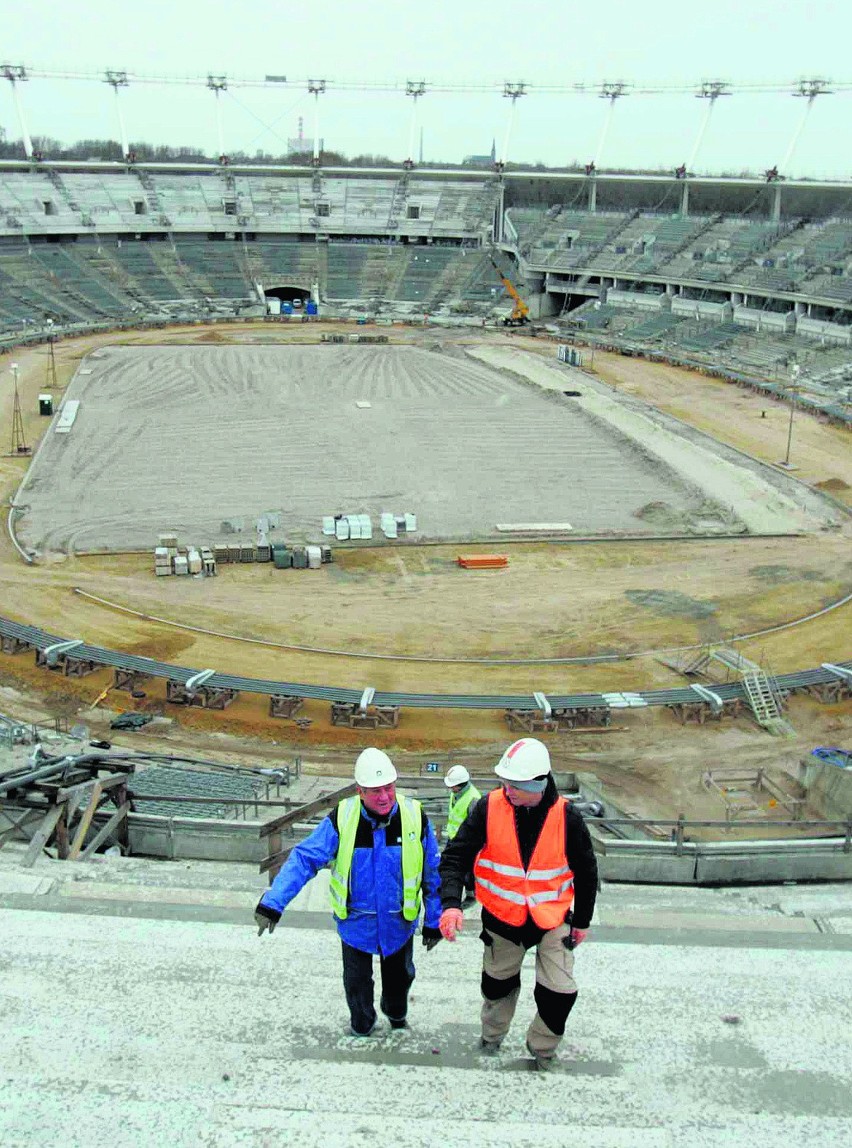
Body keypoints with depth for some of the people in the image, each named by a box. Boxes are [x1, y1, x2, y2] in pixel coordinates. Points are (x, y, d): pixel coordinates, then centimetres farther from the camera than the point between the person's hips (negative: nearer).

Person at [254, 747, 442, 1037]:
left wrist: (435, 922, -1)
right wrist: (272, 903, -31)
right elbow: (304, 858, -22)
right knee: (357, 980, 19)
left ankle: (396, 1014, 57)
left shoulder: (415, 817, -19)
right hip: (356, 922, -1)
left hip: (399, 922, 1)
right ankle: (361, 1024, 50)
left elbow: (433, 874, -7)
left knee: (400, 975, 25)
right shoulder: (342, 819, -22)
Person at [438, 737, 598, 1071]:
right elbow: (455, 856, -16)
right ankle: (491, 1037, 47)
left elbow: (586, 872, -2)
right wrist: (451, 902, -31)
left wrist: (582, 921, 6)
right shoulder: (489, 808, -19)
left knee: (560, 993, -3)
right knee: (498, 983, 17)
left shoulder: (566, 817, -17)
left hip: (552, 919, 0)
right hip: (501, 917, 1)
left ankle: (542, 1050, 26)